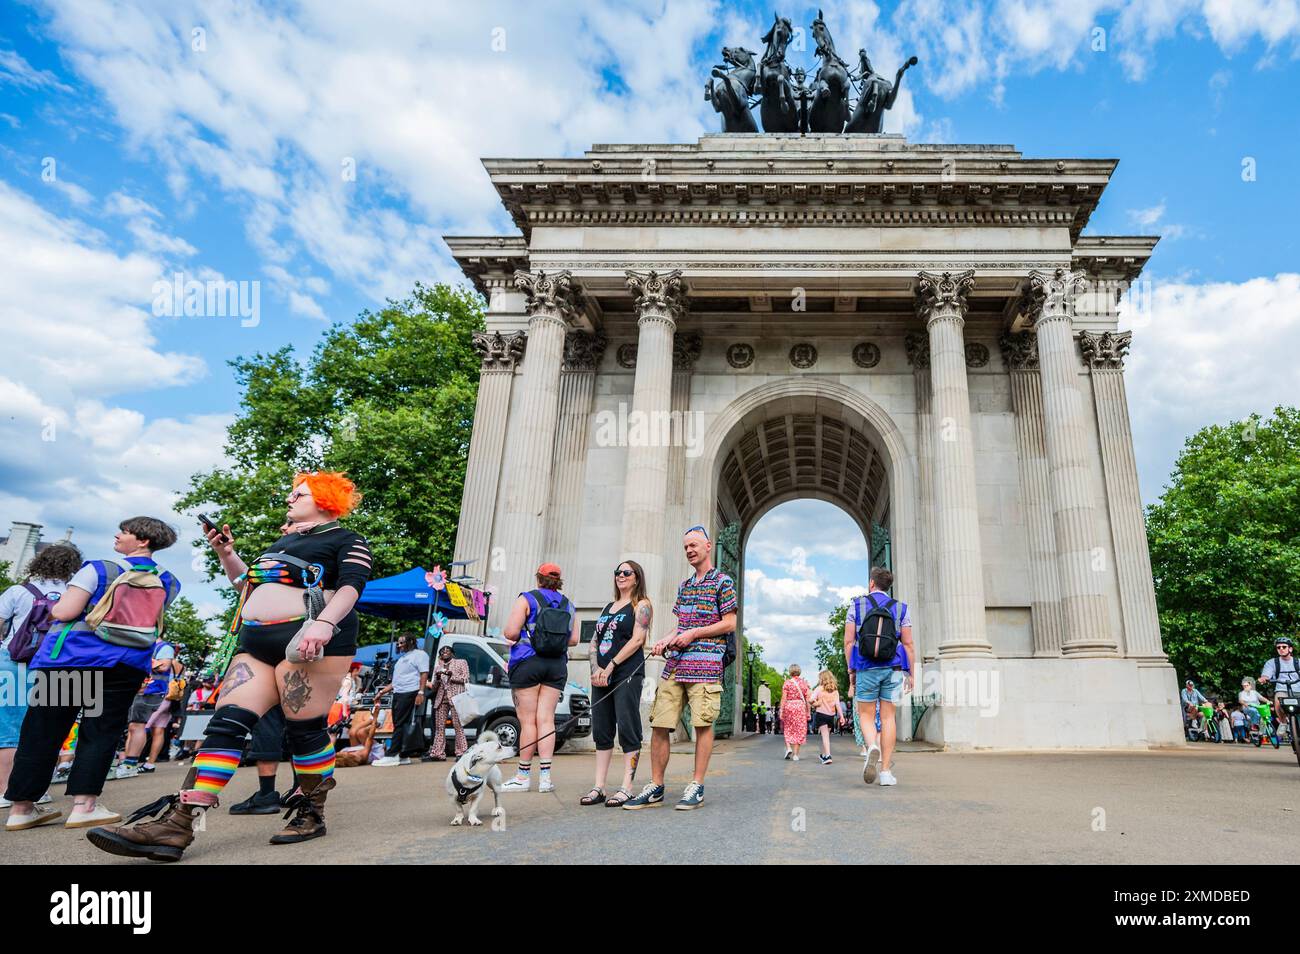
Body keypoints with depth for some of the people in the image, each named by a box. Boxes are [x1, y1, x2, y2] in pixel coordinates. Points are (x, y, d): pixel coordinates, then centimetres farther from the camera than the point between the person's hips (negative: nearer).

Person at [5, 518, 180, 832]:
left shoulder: (99, 570, -6)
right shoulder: (168, 582, 6)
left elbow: (64, 611, -10)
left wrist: (57, 604, 11)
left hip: (71, 656, -2)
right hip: (126, 664, 2)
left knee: (42, 733, 9)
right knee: (101, 733, 7)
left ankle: (21, 808, 16)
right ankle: (84, 805, 0)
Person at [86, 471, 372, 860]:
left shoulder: (346, 541, 2)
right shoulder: (284, 541, 29)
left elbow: (350, 587, -14)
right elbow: (248, 584, 35)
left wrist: (324, 623, -31)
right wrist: (226, 553, 19)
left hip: (310, 640, -8)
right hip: (257, 642, 8)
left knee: (305, 728, -7)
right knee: (226, 722, -3)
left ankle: (311, 813, 10)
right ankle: (176, 825, -7)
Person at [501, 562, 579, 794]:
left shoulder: (526, 599, -3)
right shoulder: (568, 605, 11)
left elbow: (511, 632, -11)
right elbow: (573, 639, 10)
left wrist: (507, 634, 11)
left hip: (527, 662, -4)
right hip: (557, 665, 4)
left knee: (528, 720, 1)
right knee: (546, 720, 5)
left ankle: (523, 775, 9)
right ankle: (545, 776, 3)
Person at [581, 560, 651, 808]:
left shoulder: (641, 605, 2)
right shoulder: (608, 607, 21)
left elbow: (637, 639, -10)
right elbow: (594, 640, 17)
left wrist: (610, 667, -14)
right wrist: (595, 668, -1)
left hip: (627, 674, -7)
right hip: (601, 675, 7)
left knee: (627, 730, -6)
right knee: (602, 731, 7)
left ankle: (626, 788, -2)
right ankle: (598, 788, 11)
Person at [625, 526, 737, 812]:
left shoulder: (722, 581, 1)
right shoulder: (683, 585, 21)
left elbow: (729, 623, -5)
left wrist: (693, 633, -10)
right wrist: (666, 641, 6)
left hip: (706, 662, -6)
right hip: (675, 662, 6)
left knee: (702, 724, -3)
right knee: (658, 725, 2)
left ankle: (696, 787, 8)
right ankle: (655, 788, 11)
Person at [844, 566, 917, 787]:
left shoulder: (857, 605, 5)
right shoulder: (900, 608, 8)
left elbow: (848, 641, 0)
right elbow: (908, 644, 4)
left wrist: (850, 670, 6)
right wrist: (912, 674, 9)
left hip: (866, 667, -1)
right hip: (892, 668, 1)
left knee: (866, 715, 8)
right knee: (888, 717, 6)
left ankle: (872, 747, -22)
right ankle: (885, 771, 4)